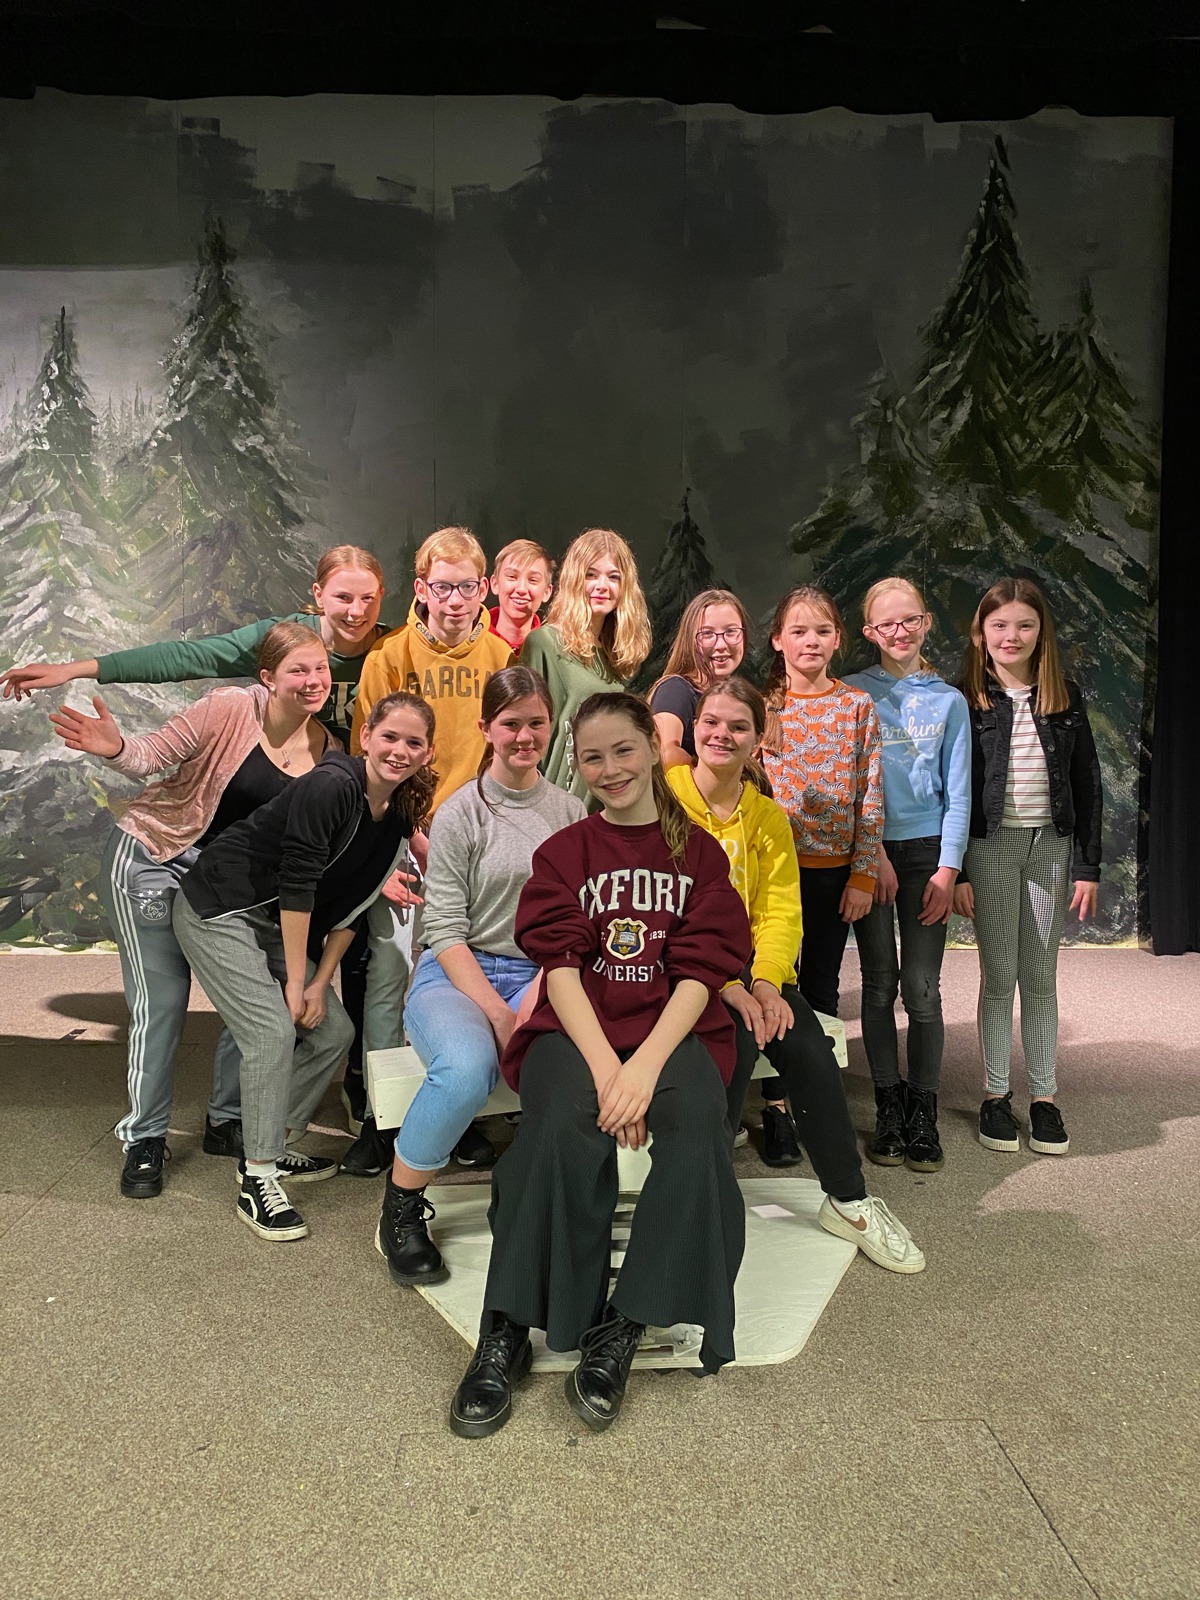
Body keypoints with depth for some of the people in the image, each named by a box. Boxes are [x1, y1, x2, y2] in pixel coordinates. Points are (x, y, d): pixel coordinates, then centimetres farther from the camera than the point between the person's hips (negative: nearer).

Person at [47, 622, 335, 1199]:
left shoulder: (323, 746, -4)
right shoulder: (231, 708, -19)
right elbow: (151, 756, -17)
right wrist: (115, 748, -40)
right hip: (152, 856, -5)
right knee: (161, 1001, -3)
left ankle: (227, 1122, 22)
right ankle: (144, 1140, 16)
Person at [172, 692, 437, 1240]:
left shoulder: (398, 819, -1)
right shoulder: (330, 786, -26)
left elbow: (348, 907, 4)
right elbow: (297, 884, -25)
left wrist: (321, 981, -2)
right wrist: (295, 980, -20)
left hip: (274, 922, 8)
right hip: (216, 911, -8)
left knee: (333, 1032, 6)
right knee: (273, 1032, -18)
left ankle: (271, 1146, 23)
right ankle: (257, 1179, -4)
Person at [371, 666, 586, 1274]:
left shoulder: (572, 813, 11)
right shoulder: (460, 813, 1)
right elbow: (444, 929, -5)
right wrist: (498, 1012, -17)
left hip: (540, 977, 3)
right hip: (458, 975, -2)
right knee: (467, 1068, -36)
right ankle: (401, 1208, -7)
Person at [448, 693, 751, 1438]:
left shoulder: (699, 852, 12)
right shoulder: (563, 852, 13)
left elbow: (701, 972, 0)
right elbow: (561, 966, -1)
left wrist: (646, 1067, -17)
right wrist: (605, 1067, -18)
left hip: (674, 1029, 0)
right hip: (576, 1029, 0)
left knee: (698, 1124, -32)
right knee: (565, 1123, -32)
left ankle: (621, 1328, -21)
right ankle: (507, 1333, -22)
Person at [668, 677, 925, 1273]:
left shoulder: (768, 816, 11)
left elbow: (780, 910, 2)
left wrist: (765, 981, -18)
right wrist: (722, 985, -22)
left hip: (750, 966, 4)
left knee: (808, 1045, -19)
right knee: (737, 1038, -30)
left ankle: (848, 1200, 0)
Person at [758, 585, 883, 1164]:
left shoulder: (857, 707, 2)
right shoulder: (761, 705, 0)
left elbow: (870, 797, 1)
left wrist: (863, 876, -3)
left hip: (834, 869, 1)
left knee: (821, 989, 10)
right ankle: (777, 1107, 15)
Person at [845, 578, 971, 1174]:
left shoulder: (949, 700, 8)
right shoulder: (855, 694, 3)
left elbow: (957, 791, 6)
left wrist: (948, 867, -3)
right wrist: (876, 855, -9)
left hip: (927, 850, 1)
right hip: (870, 849, -1)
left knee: (922, 987, -1)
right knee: (880, 983, 4)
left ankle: (923, 1113, 11)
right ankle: (888, 1108, 15)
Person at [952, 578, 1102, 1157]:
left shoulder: (1066, 698, 4)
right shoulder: (966, 701, -3)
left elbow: (1086, 786, 5)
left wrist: (1088, 866, 1)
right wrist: (955, 872, -8)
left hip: (1051, 848, 2)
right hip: (991, 848, -2)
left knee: (1040, 979, 8)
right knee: (999, 978, 4)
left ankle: (1044, 1096, 19)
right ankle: (996, 1095, 17)